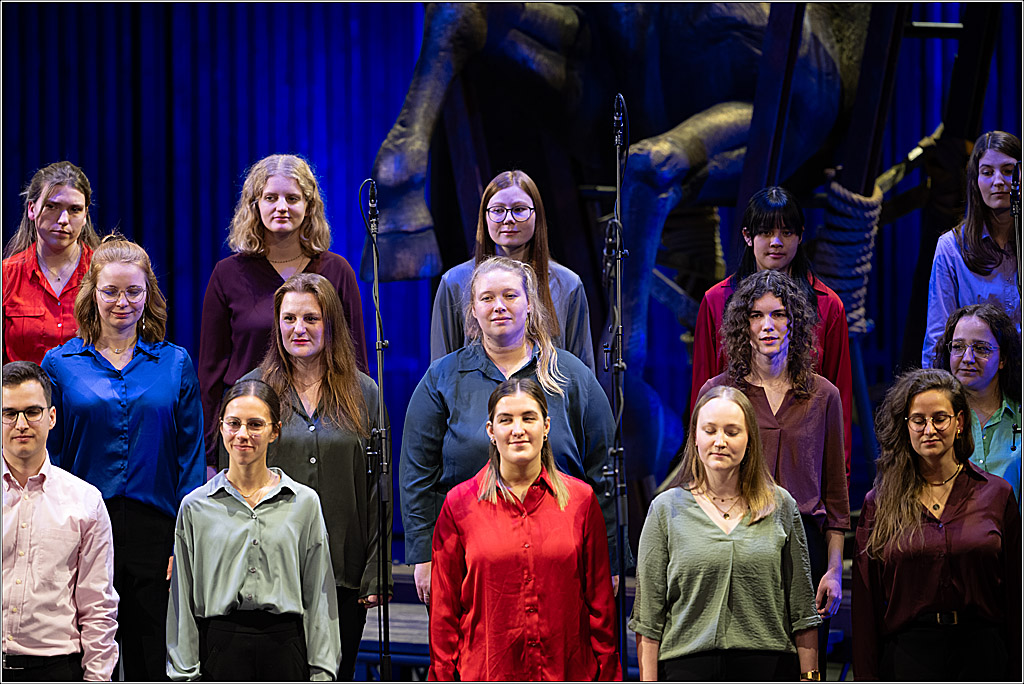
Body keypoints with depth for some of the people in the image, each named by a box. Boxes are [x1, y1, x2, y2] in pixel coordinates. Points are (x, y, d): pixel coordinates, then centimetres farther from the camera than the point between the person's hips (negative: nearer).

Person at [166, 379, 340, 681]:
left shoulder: (305, 502, 5)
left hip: (285, 646, 0)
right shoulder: (195, 506, 5)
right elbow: (183, 600, 7)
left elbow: (318, 595, 6)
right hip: (221, 644, 0)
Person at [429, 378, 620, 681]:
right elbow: (444, 607, 5)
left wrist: (607, 675, 4)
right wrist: (443, 677, 1)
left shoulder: (581, 498, 5)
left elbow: (600, 600, 8)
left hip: (569, 673, 1)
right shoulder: (459, 503, 3)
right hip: (484, 674, 0)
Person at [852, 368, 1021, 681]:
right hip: (906, 652, 0)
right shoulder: (879, 503, 5)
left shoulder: (996, 494, 6)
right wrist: (866, 676, -1)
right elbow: (865, 600, 5)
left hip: (981, 653, 0)